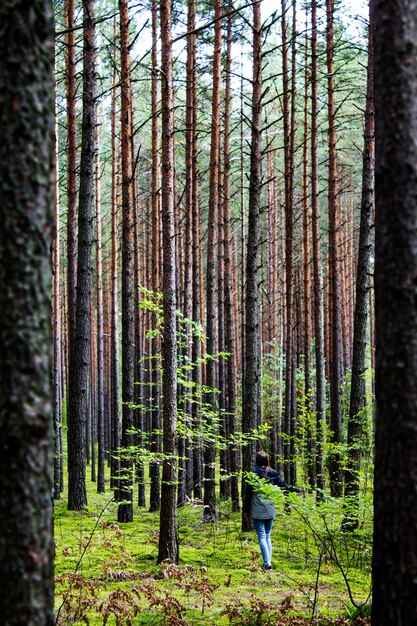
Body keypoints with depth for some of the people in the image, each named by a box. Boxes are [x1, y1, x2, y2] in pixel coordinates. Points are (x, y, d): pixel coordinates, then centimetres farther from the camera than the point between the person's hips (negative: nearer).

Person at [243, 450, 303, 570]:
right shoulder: (273, 473, 1)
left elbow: (248, 493, -5)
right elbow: (284, 486, 6)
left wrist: (246, 510, 4)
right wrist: (297, 490, 23)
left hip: (257, 511, -3)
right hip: (270, 511, 4)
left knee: (262, 537, -4)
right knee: (267, 536, 15)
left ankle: (267, 563, -15)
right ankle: (268, 561, 11)